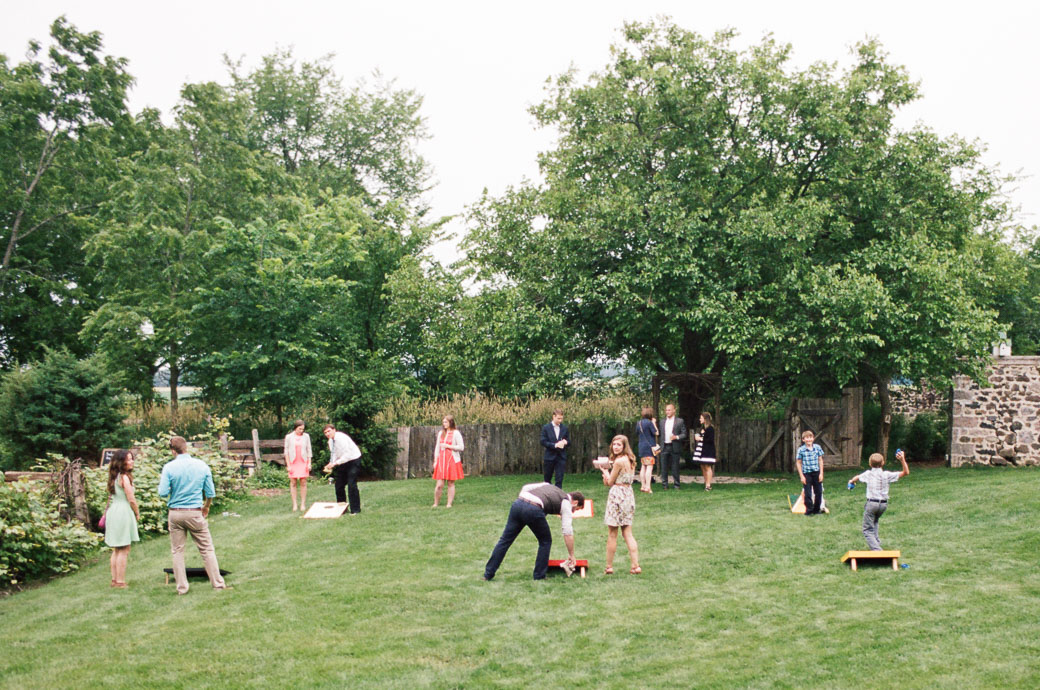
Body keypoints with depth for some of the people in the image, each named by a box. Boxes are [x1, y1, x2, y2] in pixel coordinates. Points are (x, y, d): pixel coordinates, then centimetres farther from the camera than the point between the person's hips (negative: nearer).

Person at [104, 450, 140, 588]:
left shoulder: (114, 478, 13)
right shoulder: (125, 478, -13)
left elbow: (111, 497, 16)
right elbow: (131, 499, -12)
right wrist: (137, 513, 2)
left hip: (112, 513, 9)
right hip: (124, 513, -9)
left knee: (116, 550, 15)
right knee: (124, 551, -4)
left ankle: (115, 580, 18)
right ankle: (120, 581, -3)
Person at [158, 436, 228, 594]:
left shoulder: (169, 467, -6)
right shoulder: (202, 466, 0)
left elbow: (163, 493, -10)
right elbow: (210, 492, 3)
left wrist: (161, 481, 11)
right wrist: (206, 507, 21)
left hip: (175, 513, 0)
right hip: (195, 513, 0)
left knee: (177, 551, 10)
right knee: (207, 549, 8)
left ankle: (182, 587, 10)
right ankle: (217, 583, 8)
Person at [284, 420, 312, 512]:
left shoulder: (306, 436, 4)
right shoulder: (289, 437, 0)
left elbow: (309, 450, 8)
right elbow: (286, 451, 2)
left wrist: (309, 463, 2)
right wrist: (288, 465, -3)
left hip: (303, 462, 1)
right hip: (293, 463, -1)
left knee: (303, 482, -2)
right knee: (293, 483, 1)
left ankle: (303, 504, 4)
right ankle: (294, 504, 6)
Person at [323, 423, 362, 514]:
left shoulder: (341, 438, -25)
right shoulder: (330, 441, 1)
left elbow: (347, 455, -30)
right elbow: (333, 454, 10)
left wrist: (335, 463, -32)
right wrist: (331, 465, -9)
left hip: (352, 460, -8)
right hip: (342, 462, 8)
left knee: (351, 485, -15)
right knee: (339, 485, 7)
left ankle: (355, 510, -8)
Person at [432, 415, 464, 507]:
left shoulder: (456, 433, -2)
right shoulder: (441, 433, 13)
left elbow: (461, 447, -8)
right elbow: (437, 447, 18)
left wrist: (448, 446, -11)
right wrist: (435, 460, 13)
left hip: (452, 461, -3)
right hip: (441, 461, 3)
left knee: (451, 483, 2)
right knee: (439, 484, -3)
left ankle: (449, 503, 9)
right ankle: (436, 503, 7)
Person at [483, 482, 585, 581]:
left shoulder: (549, 485, 34)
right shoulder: (566, 503, 16)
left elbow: (526, 487, 24)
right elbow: (567, 532, 8)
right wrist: (571, 555, 14)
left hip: (517, 503, 6)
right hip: (533, 509, -6)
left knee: (505, 540, 12)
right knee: (545, 542, 17)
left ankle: (488, 574, 14)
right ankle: (539, 576, 19)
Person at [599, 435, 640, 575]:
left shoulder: (618, 461, -15)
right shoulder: (630, 460, 12)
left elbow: (610, 482, -5)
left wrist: (605, 470, 10)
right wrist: (606, 470, 3)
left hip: (617, 496, -8)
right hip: (628, 495, 9)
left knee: (612, 534, 1)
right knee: (627, 533, 9)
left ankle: (609, 567, 7)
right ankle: (635, 566, 2)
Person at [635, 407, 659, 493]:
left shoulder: (638, 423, 7)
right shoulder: (649, 422, -14)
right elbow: (655, 433, -9)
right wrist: (654, 423, 2)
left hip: (641, 446, 8)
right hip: (649, 446, -8)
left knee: (643, 466, 15)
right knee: (649, 466, -8)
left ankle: (643, 486, 17)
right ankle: (647, 487, -13)